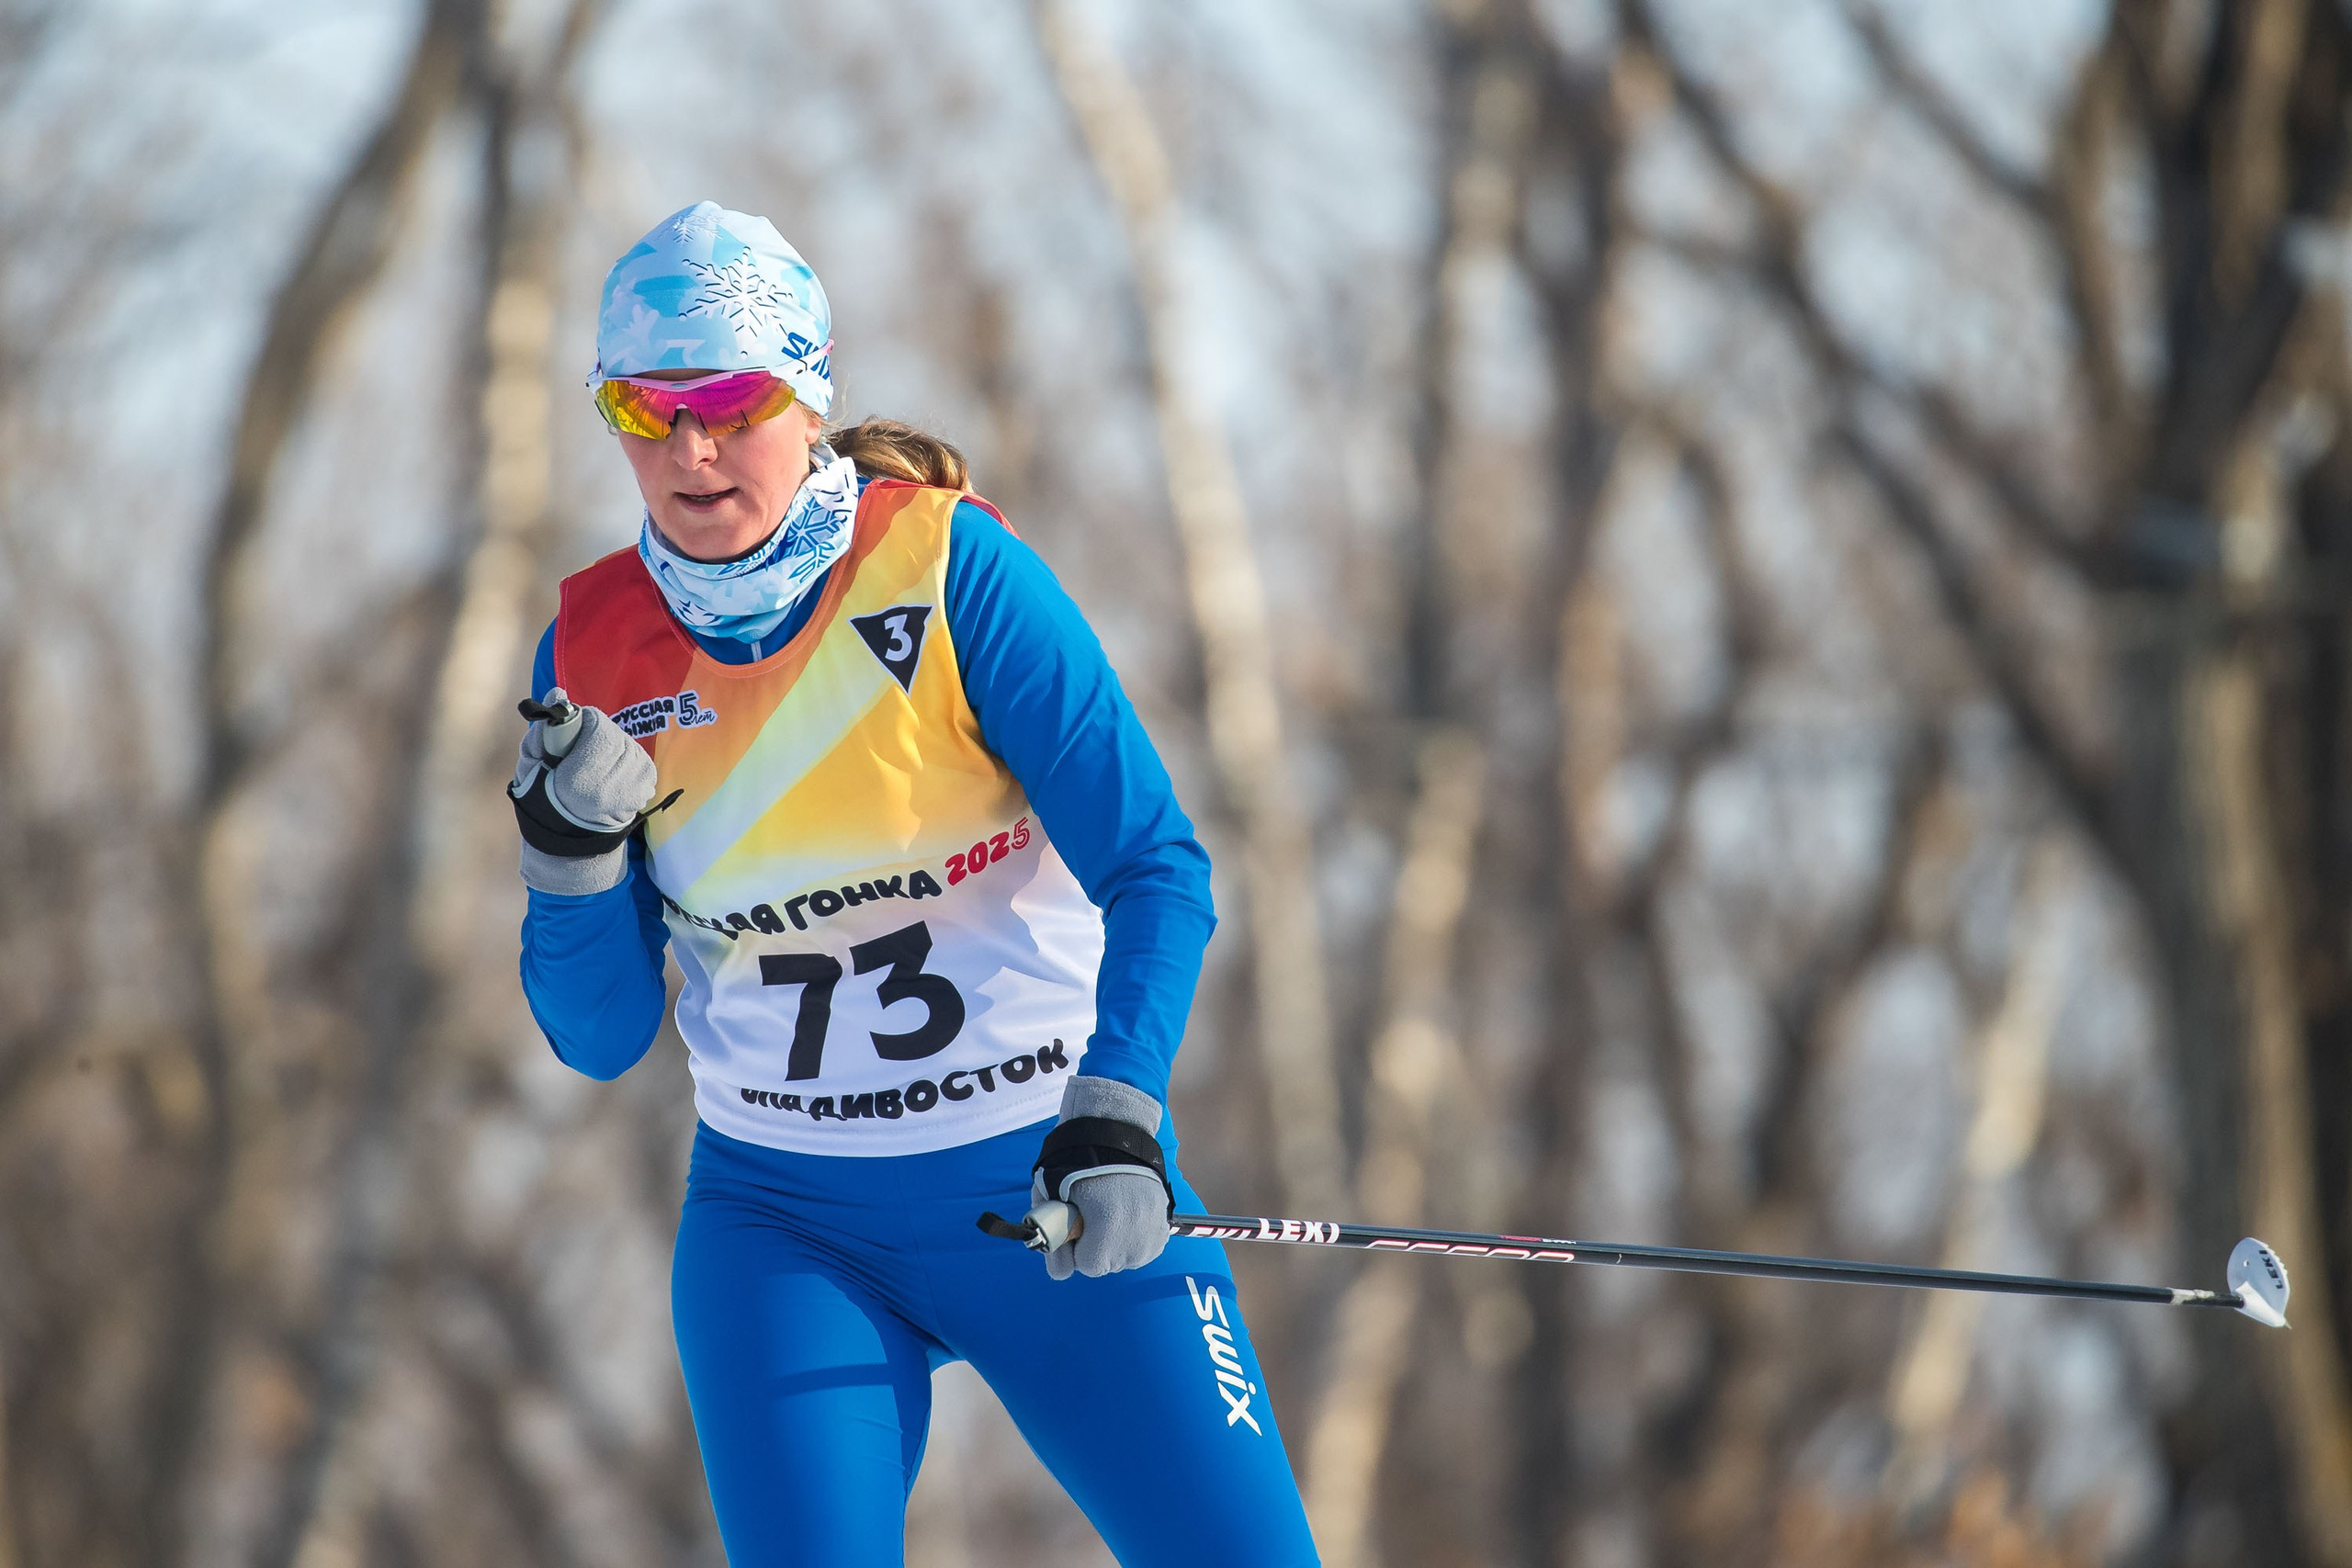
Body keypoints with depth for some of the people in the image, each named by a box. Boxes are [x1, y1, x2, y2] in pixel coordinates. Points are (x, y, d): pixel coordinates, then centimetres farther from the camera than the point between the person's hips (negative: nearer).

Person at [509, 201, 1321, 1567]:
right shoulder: (597, 658, -1)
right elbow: (600, 1034, 3)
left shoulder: (950, 572, -12)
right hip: (788, 1226, 2)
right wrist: (571, 855, -15)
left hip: (1053, 1198, -2)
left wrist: (1116, 1119, -25)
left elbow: (1158, 868, -12)